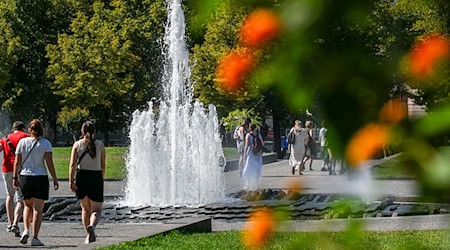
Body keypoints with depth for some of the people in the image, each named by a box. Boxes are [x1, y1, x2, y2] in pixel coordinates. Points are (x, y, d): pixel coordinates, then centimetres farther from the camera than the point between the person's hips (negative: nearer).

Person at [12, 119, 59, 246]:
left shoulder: (22, 142, 2)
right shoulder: (46, 143, -3)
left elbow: (17, 162, 2)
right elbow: (49, 163, -8)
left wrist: (15, 177, 11)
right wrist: (55, 179, -3)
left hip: (25, 177, 2)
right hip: (41, 178, -2)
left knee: (28, 206, 20)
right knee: (38, 209, 0)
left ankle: (26, 230, 2)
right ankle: (35, 238, -5)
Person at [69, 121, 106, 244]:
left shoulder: (77, 144, 1)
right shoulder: (100, 145, 1)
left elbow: (73, 164, -9)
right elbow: (103, 166, 3)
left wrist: (71, 181, -11)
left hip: (82, 176, 1)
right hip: (96, 177, -1)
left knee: (85, 209, 17)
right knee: (96, 209, 1)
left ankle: (88, 235, 17)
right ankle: (92, 226, -30)